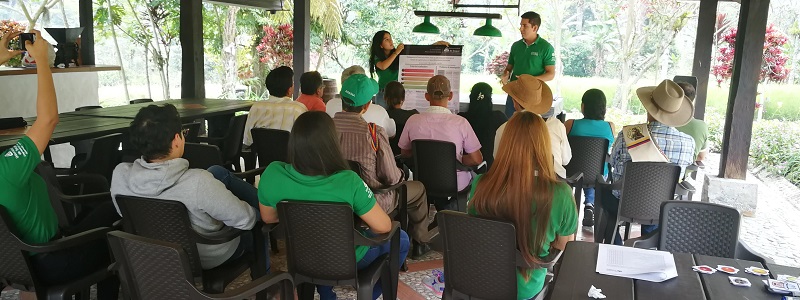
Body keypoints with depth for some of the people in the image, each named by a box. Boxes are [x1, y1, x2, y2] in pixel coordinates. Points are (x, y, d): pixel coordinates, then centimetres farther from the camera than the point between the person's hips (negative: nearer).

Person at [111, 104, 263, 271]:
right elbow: (246, 220, -28)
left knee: (218, 172, 16)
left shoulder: (120, 174, -25)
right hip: (211, 257, -5)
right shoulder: (197, 182, -42)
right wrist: (255, 212, -2)